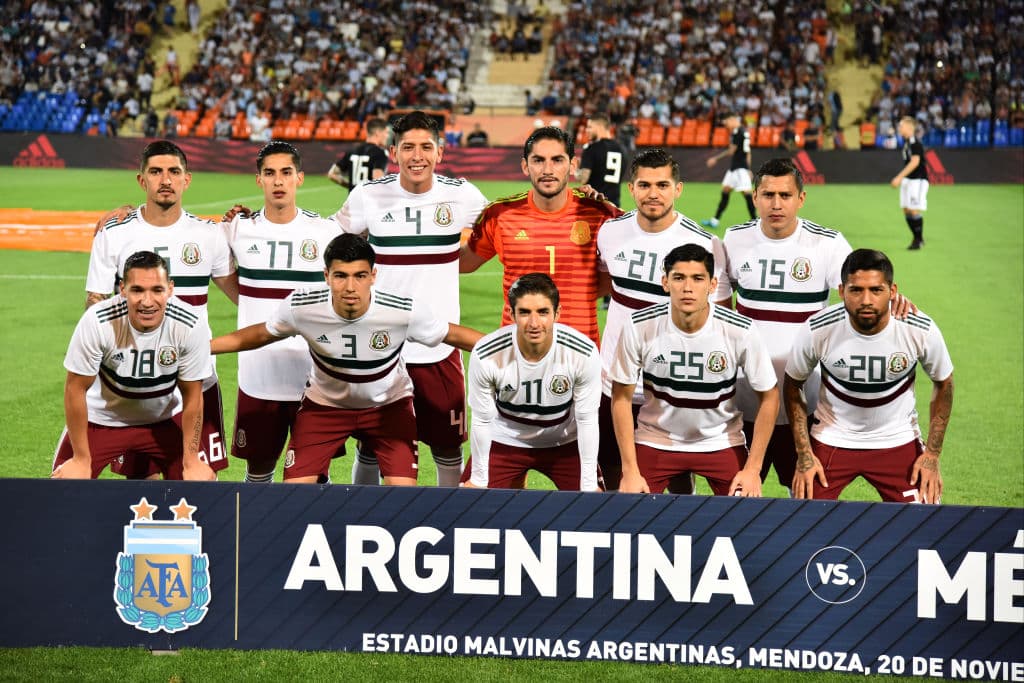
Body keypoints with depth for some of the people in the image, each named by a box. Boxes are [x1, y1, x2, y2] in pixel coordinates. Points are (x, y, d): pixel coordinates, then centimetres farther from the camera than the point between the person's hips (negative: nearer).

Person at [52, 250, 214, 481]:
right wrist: (81, 460, -13)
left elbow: (192, 395, -12)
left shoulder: (191, 327, -25)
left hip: (164, 420, 2)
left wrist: (192, 462, -8)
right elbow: (76, 388, -18)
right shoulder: (97, 322, -30)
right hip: (102, 419, -2)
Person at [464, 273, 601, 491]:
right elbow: (481, 420, -14)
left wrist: (589, 485, -11)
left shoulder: (584, 354, -26)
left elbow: (587, 420, -15)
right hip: (504, 440, 0)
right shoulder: (485, 356, -28)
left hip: (564, 442, 1)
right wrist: (478, 479, -7)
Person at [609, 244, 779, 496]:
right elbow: (622, 397, -7)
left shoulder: (740, 331, -19)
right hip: (655, 441, 0)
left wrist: (752, 469, -9)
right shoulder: (639, 328, -18)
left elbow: (769, 397, -7)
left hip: (722, 443, 0)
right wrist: (630, 471, -10)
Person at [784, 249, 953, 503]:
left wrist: (932, 454, -3)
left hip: (898, 442, 0)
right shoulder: (816, 331, -21)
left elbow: (943, 384, 0)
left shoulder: (922, 331, -19)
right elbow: (792, 386, -3)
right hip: (832, 441, 0)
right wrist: (803, 455, -7)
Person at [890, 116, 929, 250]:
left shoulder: (915, 142, -16)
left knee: (915, 210, -8)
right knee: (906, 210, 9)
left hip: (918, 180, -9)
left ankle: (918, 240, 0)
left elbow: (915, 162, -24)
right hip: (907, 180, 9)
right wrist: (900, 179, 19)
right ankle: (917, 238, 18)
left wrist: (899, 177, -26)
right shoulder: (906, 142, 12)